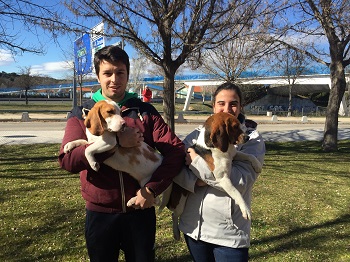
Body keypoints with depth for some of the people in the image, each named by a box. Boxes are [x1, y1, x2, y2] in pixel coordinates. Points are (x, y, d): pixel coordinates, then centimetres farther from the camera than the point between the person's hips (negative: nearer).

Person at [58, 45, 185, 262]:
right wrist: (114, 141, -24)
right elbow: (68, 160, -15)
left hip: (140, 210, 0)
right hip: (100, 213, 0)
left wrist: (152, 188, -19)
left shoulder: (145, 111, -1)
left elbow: (176, 150, -9)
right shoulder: (81, 114, -1)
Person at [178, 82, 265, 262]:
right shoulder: (197, 135, 2)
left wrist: (197, 161, -17)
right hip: (193, 226, 3)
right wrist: (196, 180, -22)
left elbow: (239, 181, -20)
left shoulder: (252, 141, -6)